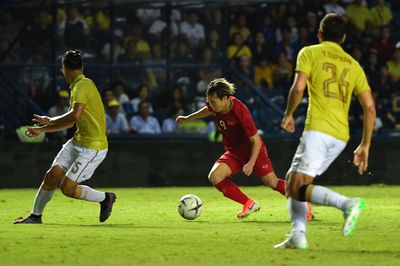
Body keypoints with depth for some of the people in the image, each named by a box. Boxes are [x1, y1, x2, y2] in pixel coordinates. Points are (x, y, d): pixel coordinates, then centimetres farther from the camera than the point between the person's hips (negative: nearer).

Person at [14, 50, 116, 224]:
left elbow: (75, 115, -31)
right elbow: (69, 123, 23)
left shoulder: (83, 85, -17)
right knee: (52, 175, 1)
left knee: (67, 188, -9)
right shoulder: (77, 86, 14)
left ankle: (106, 198, 10)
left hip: (93, 146, -9)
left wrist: (50, 121, -17)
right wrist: (42, 129, 24)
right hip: (78, 141, 9)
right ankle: (36, 215, 13)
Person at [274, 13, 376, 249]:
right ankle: (298, 235, 2)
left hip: (318, 130, -6)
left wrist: (288, 114, 7)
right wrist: (365, 146, 16)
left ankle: (348, 204, -28)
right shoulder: (353, 65, 18)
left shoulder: (310, 53, 5)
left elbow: (298, 88, -10)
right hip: (341, 135, 6)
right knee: (293, 182, 16)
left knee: (298, 189, -9)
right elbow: (370, 108, 11)